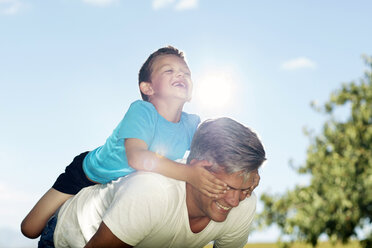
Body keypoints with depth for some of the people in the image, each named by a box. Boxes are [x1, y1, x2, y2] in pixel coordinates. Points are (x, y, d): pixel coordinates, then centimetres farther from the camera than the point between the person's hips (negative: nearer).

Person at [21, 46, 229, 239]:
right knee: (31, 230, 0)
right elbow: (136, 156, -49)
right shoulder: (142, 110, -33)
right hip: (90, 173, -4)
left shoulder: (191, 125, -16)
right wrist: (189, 173, -59)